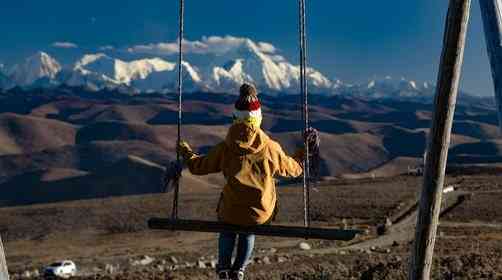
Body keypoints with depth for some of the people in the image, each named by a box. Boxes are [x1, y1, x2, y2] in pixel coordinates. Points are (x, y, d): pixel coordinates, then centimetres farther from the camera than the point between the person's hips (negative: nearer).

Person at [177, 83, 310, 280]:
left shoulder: (225, 148, -8)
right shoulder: (271, 148, -7)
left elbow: (198, 166, 5)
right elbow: (294, 169, 8)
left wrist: (185, 151, 25)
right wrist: (303, 153, 28)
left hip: (231, 213, -1)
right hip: (261, 215, 1)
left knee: (227, 232, 34)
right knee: (248, 233, 35)